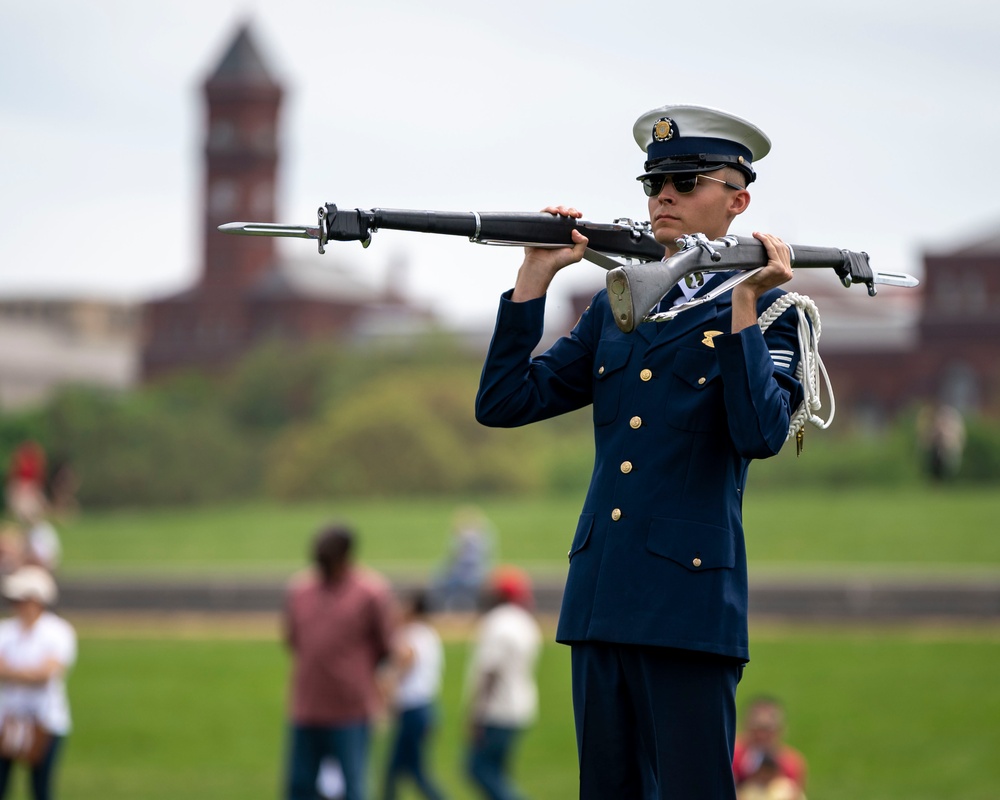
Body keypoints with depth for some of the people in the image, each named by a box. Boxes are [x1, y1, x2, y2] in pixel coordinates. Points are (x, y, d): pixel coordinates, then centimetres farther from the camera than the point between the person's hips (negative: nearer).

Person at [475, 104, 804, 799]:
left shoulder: (767, 310, 1)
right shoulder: (616, 305, 16)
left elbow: (762, 434, -16)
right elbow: (503, 403, 9)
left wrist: (743, 306, -19)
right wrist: (536, 276, 2)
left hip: (689, 606, -6)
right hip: (600, 603, 6)